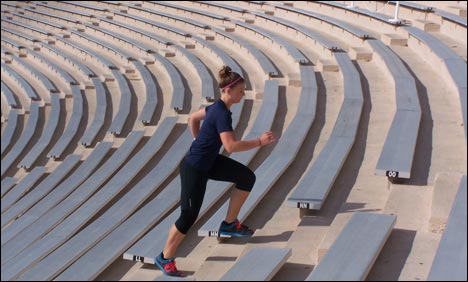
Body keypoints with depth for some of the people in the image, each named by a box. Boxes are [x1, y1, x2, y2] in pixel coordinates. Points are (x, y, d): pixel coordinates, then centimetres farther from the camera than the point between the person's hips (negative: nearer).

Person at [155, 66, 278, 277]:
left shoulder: (217, 107, 4)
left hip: (210, 161, 10)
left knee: (247, 177, 6)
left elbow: (193, 117, 20)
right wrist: (260, 142, -30)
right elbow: (231, 146, -36)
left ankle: (229, 224, 18)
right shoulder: (222, 114, -25)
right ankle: (165, 259, 14)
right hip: (194, 169, -10)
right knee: (189, 216, -4)